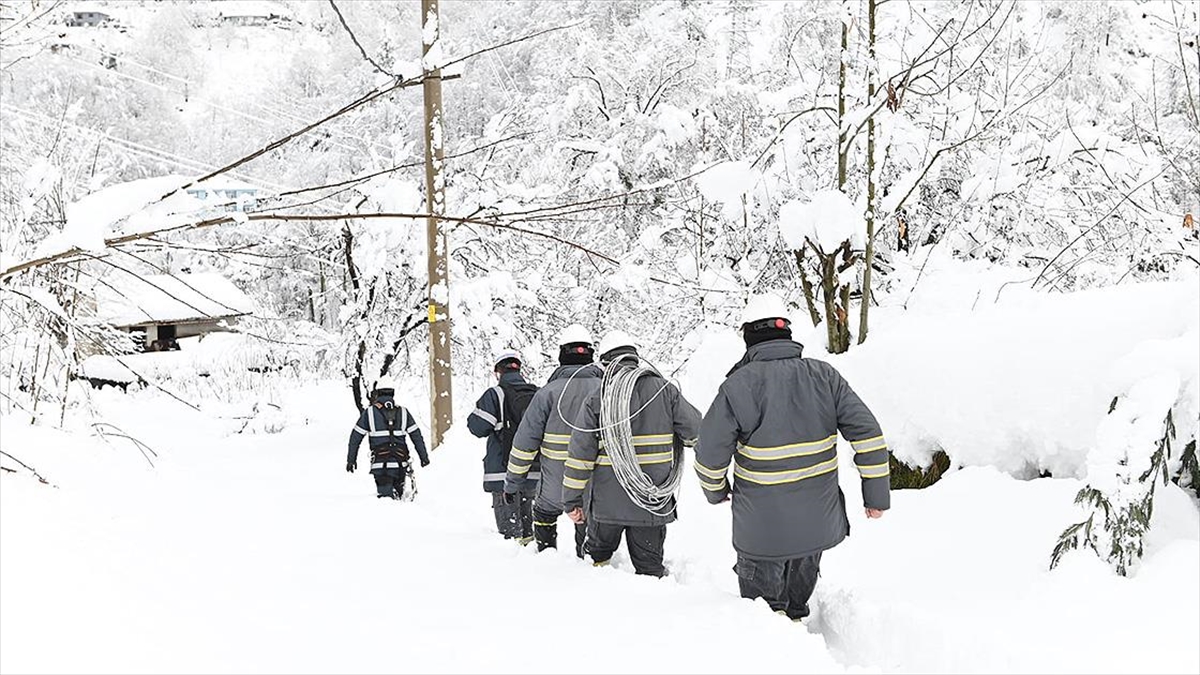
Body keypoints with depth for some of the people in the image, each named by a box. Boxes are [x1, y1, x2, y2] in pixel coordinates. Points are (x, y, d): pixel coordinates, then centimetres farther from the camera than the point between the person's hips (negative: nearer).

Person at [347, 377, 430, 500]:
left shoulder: (369, 412, 6)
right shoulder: (403, 412, 11)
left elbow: (356, 436, 9)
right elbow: (416, 435, 11)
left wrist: (351, 459, 17)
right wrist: (424, 456, 19)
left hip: (380, 463, -2)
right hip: (400, 462, 2)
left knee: (385, 495, -7)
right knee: (398, 493, 12)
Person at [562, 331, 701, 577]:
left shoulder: (596, 399, -5)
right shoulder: (664, 389, -3)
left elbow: (580, 454, -5)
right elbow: (695, 430, -2)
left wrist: (572, 500, 2)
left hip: (606, 502, -1)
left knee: (598, 554, 22)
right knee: (649, 565, 11)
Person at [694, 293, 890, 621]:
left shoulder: (737, 386, -14)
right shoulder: (824, 375, -4)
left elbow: (710, 454, -8)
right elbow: (868, 434, -6)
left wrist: (716, 490, 13)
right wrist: (877, 494, 2)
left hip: (763, 528, -4)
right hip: (819, 524, 4)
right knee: (797, 597, 26)